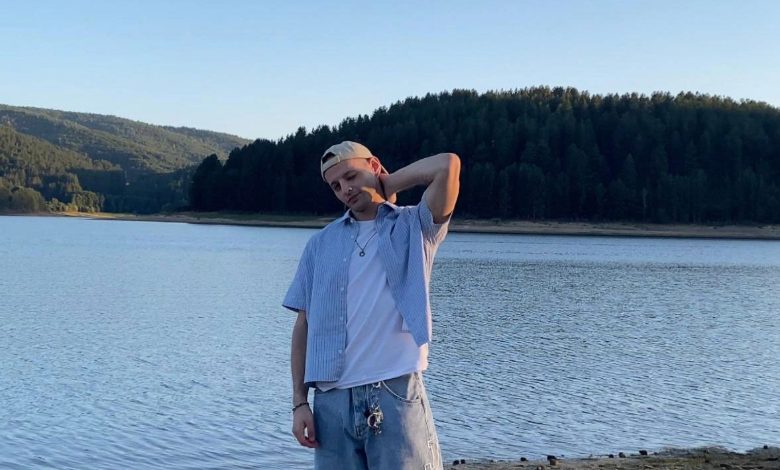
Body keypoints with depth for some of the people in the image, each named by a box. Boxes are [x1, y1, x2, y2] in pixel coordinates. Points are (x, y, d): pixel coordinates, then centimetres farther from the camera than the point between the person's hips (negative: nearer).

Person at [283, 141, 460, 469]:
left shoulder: (414, 227, 6)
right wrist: (299, 401, 4)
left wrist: (388, 184, 4)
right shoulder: (321, 244, 14)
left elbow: (448, 165, -12)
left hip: (395, 394, -3)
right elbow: (304, 325, 12)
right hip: (331, 400, 3)